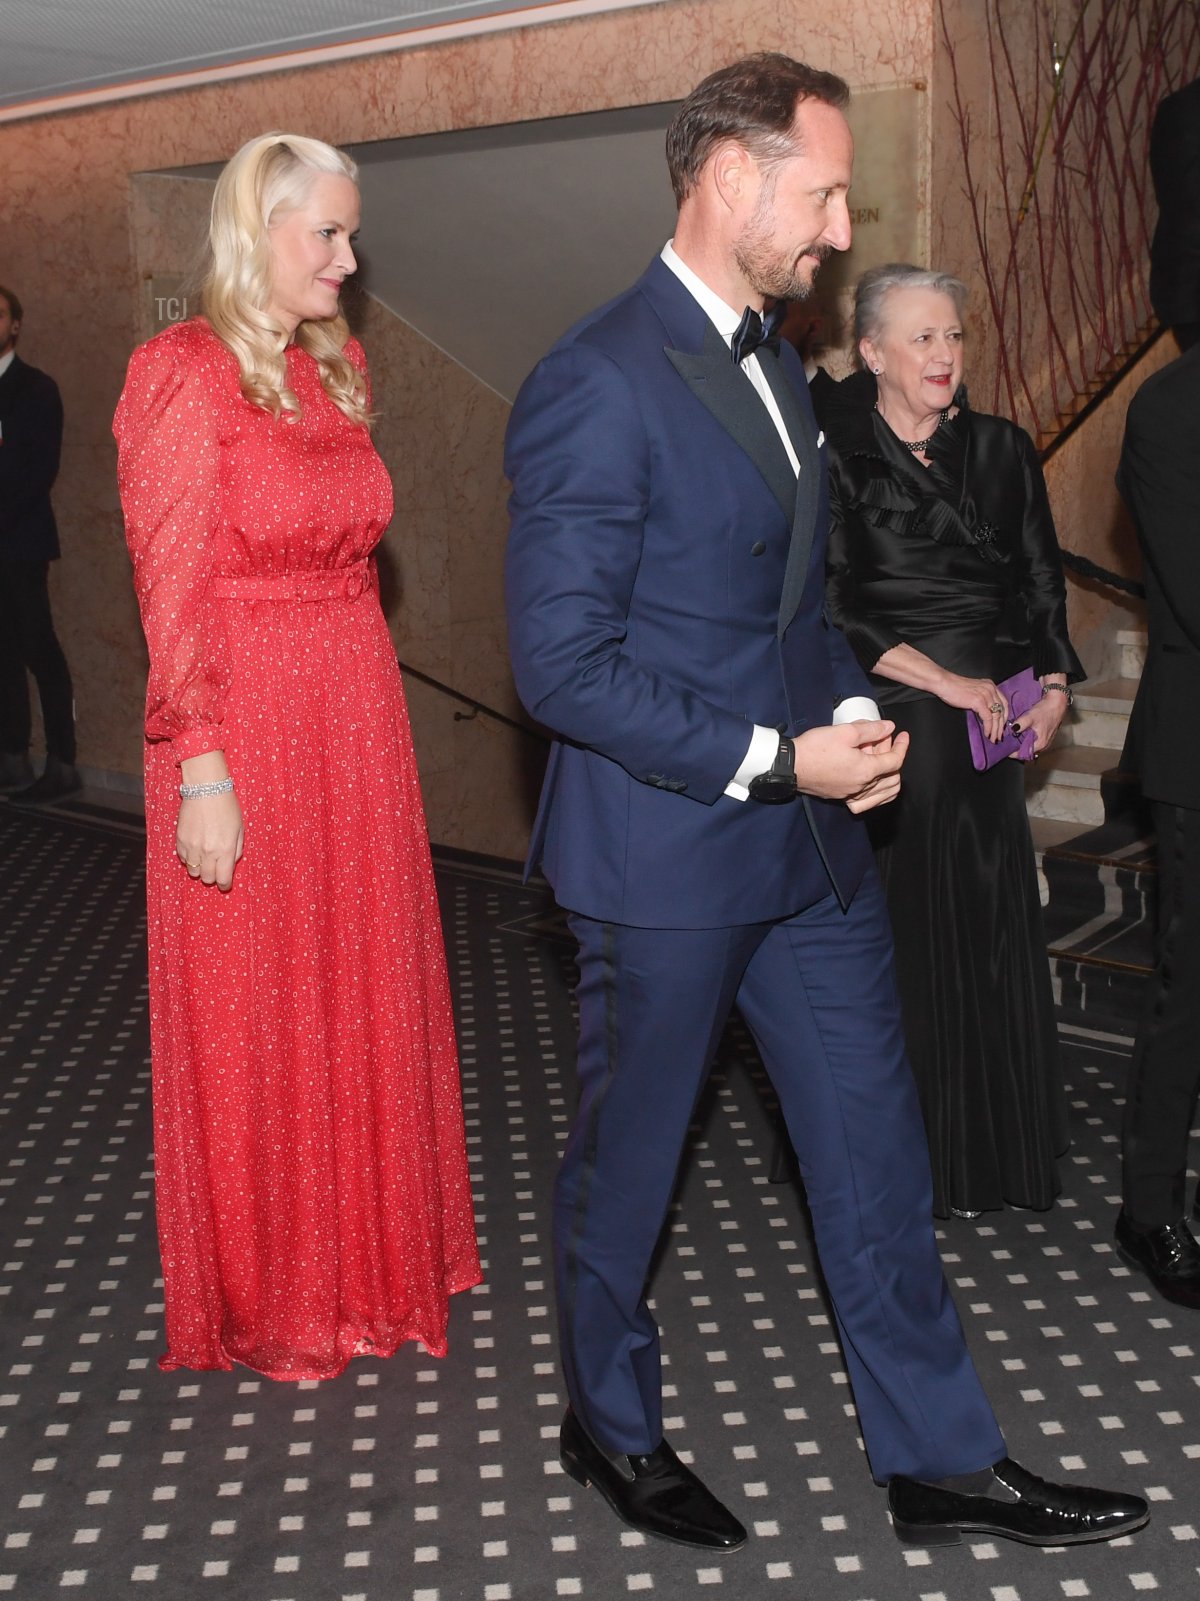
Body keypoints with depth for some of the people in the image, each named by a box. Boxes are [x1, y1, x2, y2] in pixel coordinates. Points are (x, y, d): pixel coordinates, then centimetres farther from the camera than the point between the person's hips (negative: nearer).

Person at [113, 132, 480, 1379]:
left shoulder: (336, 369, 11)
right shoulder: (183, 375, -11)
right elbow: (174, 596, -14)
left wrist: (363, 706, 11)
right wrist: (204, 776, -18)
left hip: (358, 718, 7)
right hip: (245, 727, -7)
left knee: (364, 990, 15)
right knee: (253, 1012, 6)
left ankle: (367, 1259, 34)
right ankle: (267, 1303, 25)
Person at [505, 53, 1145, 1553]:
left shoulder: (769, 358, 11)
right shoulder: (596, 384, -18)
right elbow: (563, 664, -21)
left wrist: (852, 716, 1)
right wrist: (775, 759, -20)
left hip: (810, 841, 8)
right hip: (665, 853, -8)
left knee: (875, 1153, 14)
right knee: (624, 1162, 12)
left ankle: (939, 1459, 29)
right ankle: (611, 1427, 36)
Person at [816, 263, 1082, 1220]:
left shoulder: (1003, 451, 10)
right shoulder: (836, 458, -5)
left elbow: (1044, 586, 13)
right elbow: (828, 610, -10)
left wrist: (1053, 685, -3)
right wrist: (944, 680, -14)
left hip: (992, 726, 4)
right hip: (888, 725, -4)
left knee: (991, 933, 7)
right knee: (900, 937, -1)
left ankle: (994, 1154, 21)